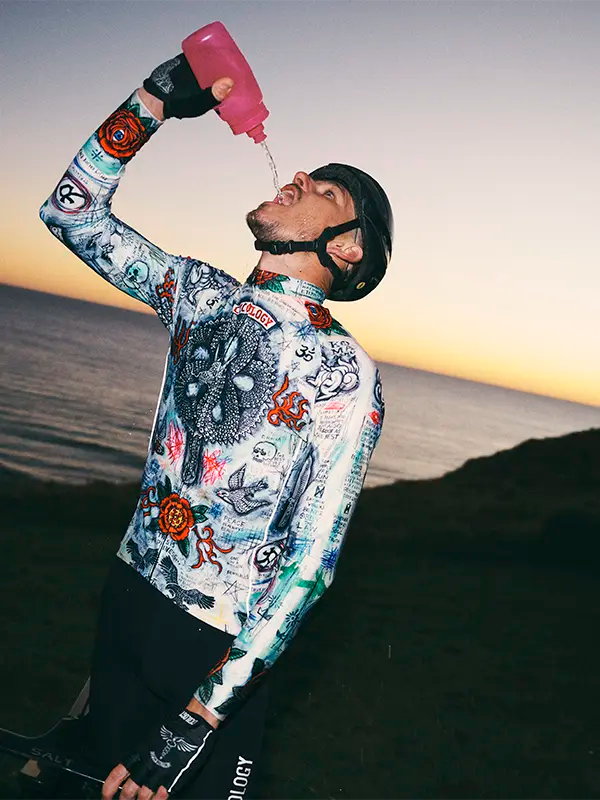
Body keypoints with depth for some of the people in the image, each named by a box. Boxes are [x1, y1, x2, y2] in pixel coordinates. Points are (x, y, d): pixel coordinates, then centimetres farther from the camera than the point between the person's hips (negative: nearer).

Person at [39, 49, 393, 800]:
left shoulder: (345, 373, -18)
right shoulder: (205, 296, 0)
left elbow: (311, 562, -20)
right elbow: (73, 212, 7)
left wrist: (200, 716, -22)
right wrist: (157, 99, -5)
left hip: (212, 648, -5)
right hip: (126, 594, 5)